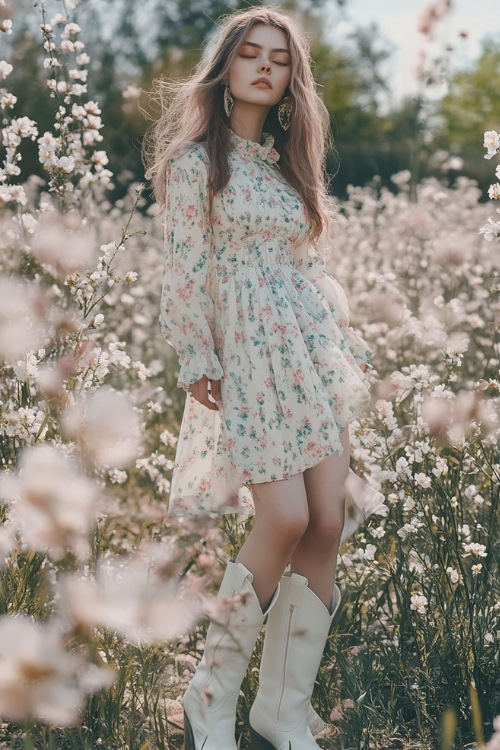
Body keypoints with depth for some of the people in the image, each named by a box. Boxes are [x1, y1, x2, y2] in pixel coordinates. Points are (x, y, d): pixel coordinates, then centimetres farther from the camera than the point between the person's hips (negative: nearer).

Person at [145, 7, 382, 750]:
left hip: (313, 352, 6)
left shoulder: (291, 160, 17)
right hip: (246, 353, -6)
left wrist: (346, 343, 15)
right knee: (285, 521, -15)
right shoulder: (196, 159, -1)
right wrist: (195, 361, -8)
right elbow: (185, 270, -4)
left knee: (329, 524, -3)